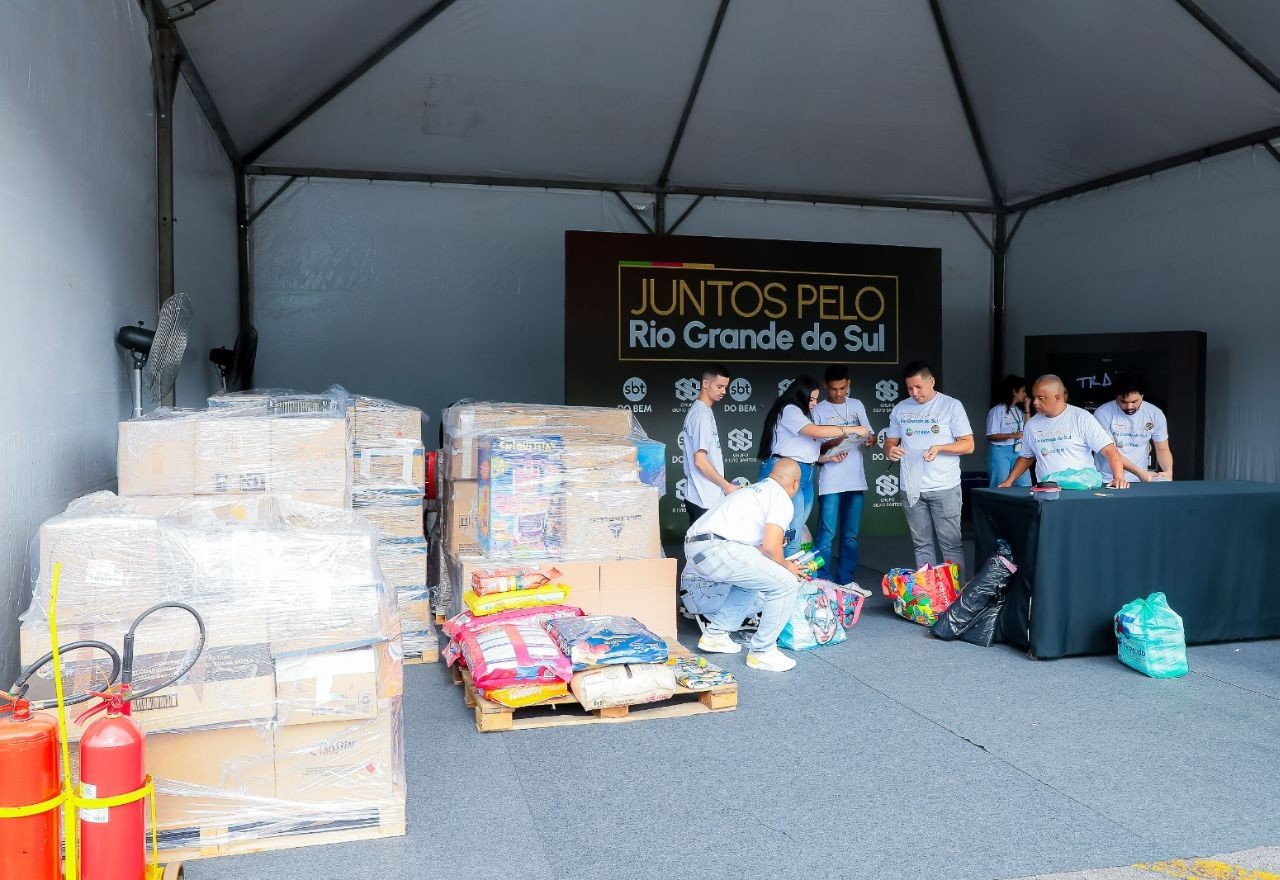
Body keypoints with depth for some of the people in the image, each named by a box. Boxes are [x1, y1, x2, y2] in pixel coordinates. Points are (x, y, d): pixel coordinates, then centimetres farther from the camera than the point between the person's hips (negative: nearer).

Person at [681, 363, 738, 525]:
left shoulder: (697, 409, 13)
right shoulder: (702, 414, -16)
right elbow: (700, 460, -21)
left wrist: (723, 485, 18)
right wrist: (726, 486, -13)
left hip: (698, 497, 10)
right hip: (705, 500, -10)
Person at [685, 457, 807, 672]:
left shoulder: (754, 489, 29)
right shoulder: (782, 501, 1)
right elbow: (770, 547, -11)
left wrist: (781, 565, 45)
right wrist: (785, 566, 9)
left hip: (693, 546, 10)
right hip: (715, 550, -10)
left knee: (753, 576, 30)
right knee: (785, 584, -3)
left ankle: (716, 634, 29)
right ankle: (762, 652, 5)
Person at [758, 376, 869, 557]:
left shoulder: (801, 414, 24)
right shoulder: (789, 410, -4)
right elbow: (816, 431, -16)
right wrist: (852, 429, -11)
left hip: (805, 475, 9)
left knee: (795, 533, 4)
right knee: (791, 534, -13)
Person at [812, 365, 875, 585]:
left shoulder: (857, 405, 12)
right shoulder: (818, 411, 0)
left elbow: (870, 436, 16)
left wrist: (870, 439, -7)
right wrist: (827, 457, -20)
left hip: (855, 480, 4)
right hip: (830, 483, -4)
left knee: (850, 536, 10)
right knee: (827, 536, -8)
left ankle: (846, 582, 18)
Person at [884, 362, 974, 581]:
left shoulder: (951, 405, -2)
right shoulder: (900, 409, 9)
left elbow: (968, 445, -3)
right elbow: (890, 440, 15)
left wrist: (940, 448, -20)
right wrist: (890, 450, -9)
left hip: (944, 488, -3)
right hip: (911, 488, 3)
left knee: (951, 544, 0)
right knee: (922, 545, 9)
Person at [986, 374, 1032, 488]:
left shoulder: (1019, 410, 12)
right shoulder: (997, 410, -8)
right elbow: (991, 436, -11)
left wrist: (1026, 408, 6)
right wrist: (1012, 435, -22)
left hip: (1017, 451, 6)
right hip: (1000, 452, -6)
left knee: (1025, 486, 2)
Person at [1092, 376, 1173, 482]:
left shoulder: (1155, 414, 2)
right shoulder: (1103, 413, -8)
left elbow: (1163, 449, 9)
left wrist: (1169, 472, -10)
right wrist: (1140, 473, -17)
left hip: (1140, 481, 2)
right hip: (1107, 480, -2)